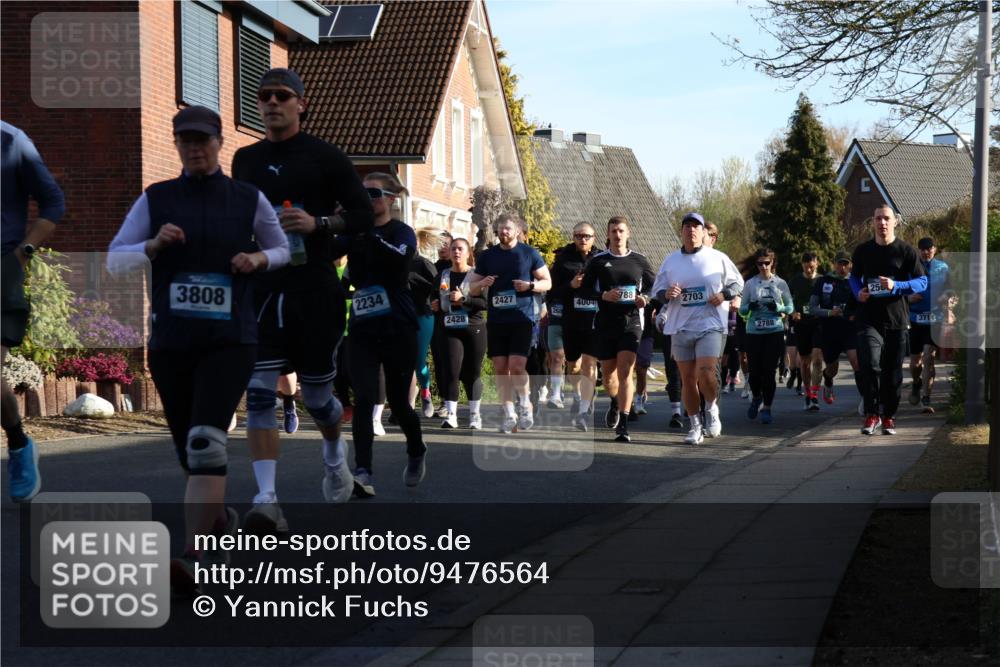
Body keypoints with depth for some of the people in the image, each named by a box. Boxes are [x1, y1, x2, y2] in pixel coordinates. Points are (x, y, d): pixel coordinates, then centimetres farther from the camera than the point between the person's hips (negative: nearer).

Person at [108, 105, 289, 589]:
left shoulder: (249, 199, 3)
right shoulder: (155, 200, 4)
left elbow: (282, 249, 17)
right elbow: (114, 260, 4)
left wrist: (258, 260, -5)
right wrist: (153, 245, -15)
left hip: (230, 341, -3)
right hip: (170, 343, 3)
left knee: (206, 443, -21)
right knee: (189, 452, 12)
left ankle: (192, 558, -25)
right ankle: (219, 515, 43)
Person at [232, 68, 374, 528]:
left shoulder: (325, 157, 1)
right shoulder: (245, 160, 13)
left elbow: (364, 215, -1)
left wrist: (318, 223, -16)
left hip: (314, 291, -3)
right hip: (260, 288, 3)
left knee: (316, 395, 8)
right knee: (259, 393, -11)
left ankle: (334, 450, 42)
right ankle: (267, 500, -15)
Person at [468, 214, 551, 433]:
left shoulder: (529, 253, 3)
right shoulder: (487, 256, 11)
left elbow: (547, 282, 7)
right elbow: (472, 288, 15)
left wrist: (530, 285, -12)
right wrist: (483, 283, -7)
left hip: (522, 318, -4)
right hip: (496, 320, 4)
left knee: (517, 366, -13)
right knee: (500, 368, 3)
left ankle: (525, 405, 10)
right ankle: (509, 414, 13)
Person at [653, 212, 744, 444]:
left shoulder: (717, 258, 2)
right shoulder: (670, 261, 9)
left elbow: (738, 283, 11)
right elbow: (657, 290, 14)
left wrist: (724, 295, -9)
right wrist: (667, 294, -9)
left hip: (710, 324, -3)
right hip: (680, 327, 3)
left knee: (705, 372, -19)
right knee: (687, 379, 4)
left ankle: (712, 409, 9)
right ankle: (695, 426, 15)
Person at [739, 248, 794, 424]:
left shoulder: (780, 283, 6)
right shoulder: (750, 284, 5)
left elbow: (790, 307, 11)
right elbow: (742, 309, 8)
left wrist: (778, 307, -10)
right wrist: (750, 307, -14)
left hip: (775, 332, 0)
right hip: (754, 332, 0)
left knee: (769, 370, -5)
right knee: (755, 370, -2)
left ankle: (766, 407, 4)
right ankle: (757, 398, 27)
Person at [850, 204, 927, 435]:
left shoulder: (905, 251, 0)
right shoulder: (863, 251, 7)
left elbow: (922, 282, 0)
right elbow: (854, 276, 21)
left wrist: (896, 286, -16)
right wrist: (858, 293, -1)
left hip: (897, 320, 0)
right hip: (869, 319, 0)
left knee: (893, 371, 5)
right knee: (870, 364, -17)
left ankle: (889, 416, 18)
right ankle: (871, 414, -10)